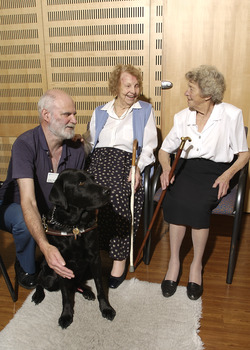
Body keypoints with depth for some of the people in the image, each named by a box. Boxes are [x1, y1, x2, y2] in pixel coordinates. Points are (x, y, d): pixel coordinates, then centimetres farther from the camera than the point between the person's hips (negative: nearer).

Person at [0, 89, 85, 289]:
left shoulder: (76, 149, -12)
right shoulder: (25, 145, -28)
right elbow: (28, 201, -38)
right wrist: (45, 246, -53)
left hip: (54, 212, 4)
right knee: (24, 222, -36)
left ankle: (63, 266, 9)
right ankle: (26, 268, -3)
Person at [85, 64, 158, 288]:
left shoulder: (145, 110, 15)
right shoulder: (100, 112, 23)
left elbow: (149, 145, 7)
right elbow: (90, 142, 23)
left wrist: (138, 167, -11)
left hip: (126, 161, -2)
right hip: (99, 160, 3)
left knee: (117, 193, -33)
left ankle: (119, 258, -22)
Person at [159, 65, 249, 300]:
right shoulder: (182, 117, 9)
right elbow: (164, 150, 15)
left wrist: (227, 175, -15)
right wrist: (166, 169, -7)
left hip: (216, 170, -2)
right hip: (186, 168, 3)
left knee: (197, 203, -32)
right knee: (176, 199, -29)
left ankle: (197, 265, -11)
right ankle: (174, 261, -14)